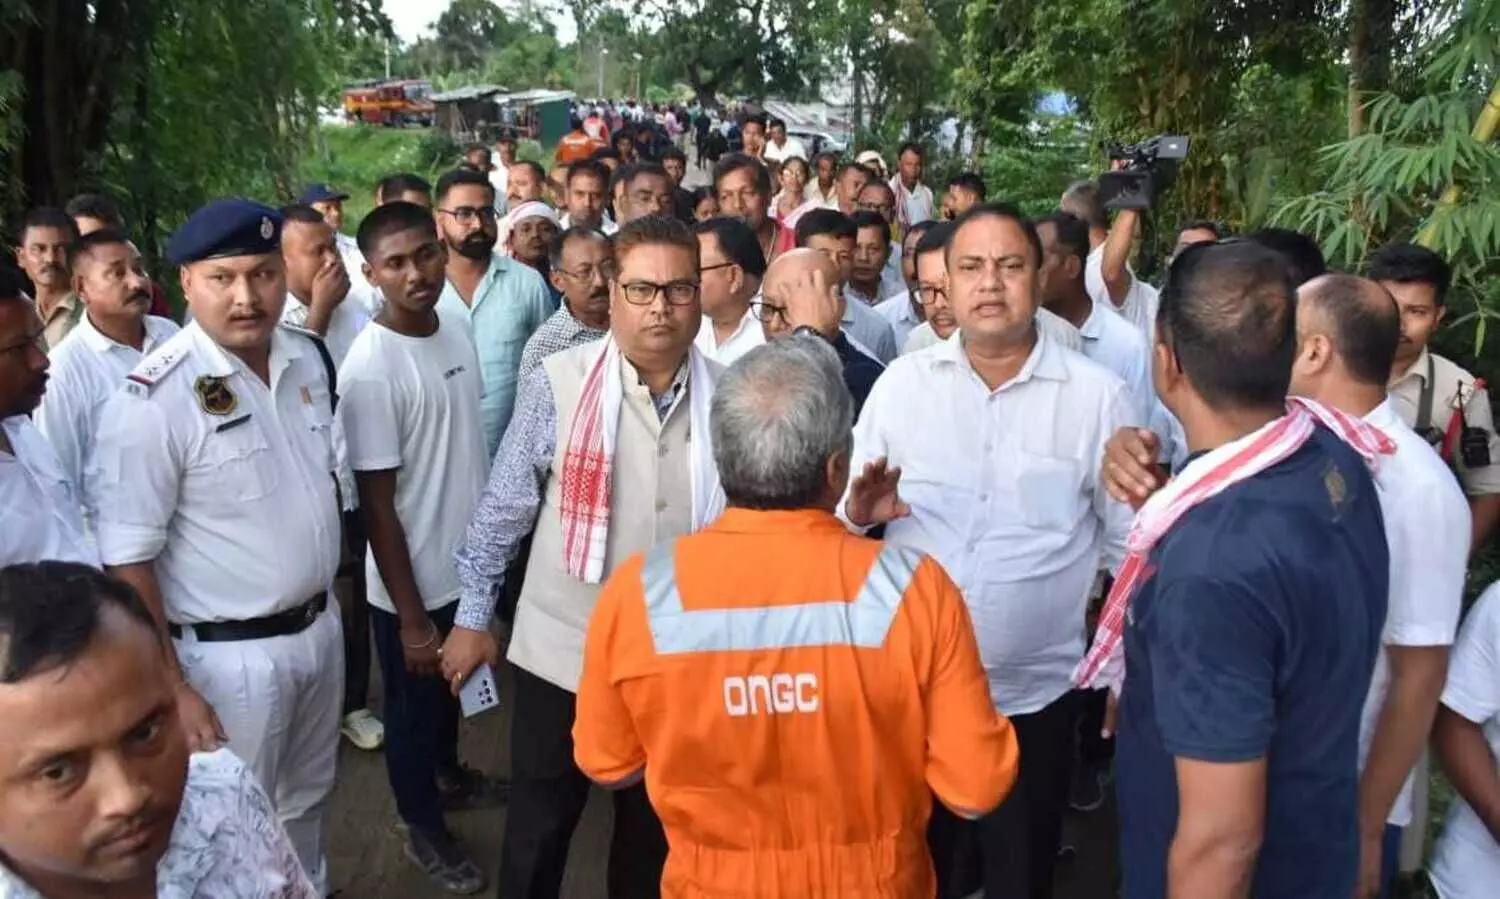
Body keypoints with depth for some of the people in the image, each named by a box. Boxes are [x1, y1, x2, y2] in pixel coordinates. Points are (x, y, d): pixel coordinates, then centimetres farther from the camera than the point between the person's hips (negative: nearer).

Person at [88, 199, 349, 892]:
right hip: (229, 655, -6)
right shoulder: (154, 398, -22)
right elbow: (127, 560, -19)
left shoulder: (308, 357, -1)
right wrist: (171, 690, -18)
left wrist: (323, 597, 15)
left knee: (307, 800, 26)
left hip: (319, 628, 6)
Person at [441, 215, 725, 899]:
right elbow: (504, 505, -5)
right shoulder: (559, 381, -12)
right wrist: (473, 616, -1)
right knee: (537, 829, 16)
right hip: (561, 650, -2)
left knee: (653, 829, 22)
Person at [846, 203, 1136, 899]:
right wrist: (856, 512, -18)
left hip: (1035, 694, -1)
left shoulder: (1097, 395, -7)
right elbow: (848, 513, 5)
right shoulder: (900, 382, -2)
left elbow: (1128, 546, -1)